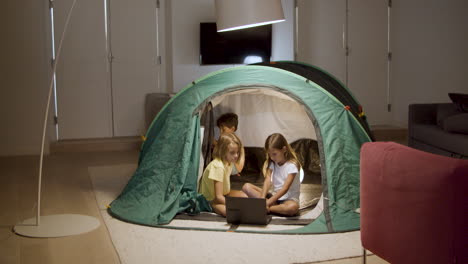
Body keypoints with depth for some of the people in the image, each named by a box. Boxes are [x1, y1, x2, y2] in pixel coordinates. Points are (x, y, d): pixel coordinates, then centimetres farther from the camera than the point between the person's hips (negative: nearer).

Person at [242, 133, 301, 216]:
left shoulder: (292, 165, -13)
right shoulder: (272, 163, 5)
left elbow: (285, 188, -22)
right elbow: (267, 181, -10)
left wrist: (268, 202, -29)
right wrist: (262, 198, -27)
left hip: (289, 199, -5)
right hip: (274, 196, 5)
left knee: (293, 207, -43)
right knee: (246, 187, -12)